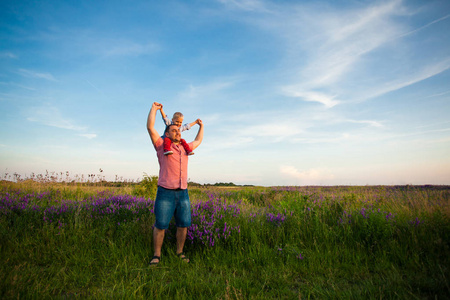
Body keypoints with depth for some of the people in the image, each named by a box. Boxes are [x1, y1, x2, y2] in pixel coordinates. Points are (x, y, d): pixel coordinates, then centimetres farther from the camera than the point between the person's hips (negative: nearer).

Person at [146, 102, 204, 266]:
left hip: (183, 193, 5)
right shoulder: (162, 146, 3)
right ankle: (156, 255, 13)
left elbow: (198, 141, 35)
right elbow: (150, 127, -4)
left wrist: (201, 126, 41)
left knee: (183, 225, 6)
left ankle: (179, 252, 22)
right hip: (165, 192, -5)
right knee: (160, 225, -2)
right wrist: (154, 108, 3)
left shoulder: (185, 148, 17)